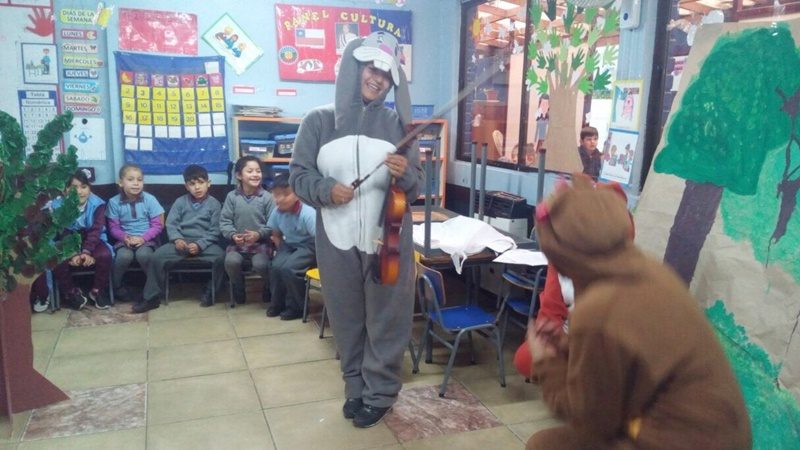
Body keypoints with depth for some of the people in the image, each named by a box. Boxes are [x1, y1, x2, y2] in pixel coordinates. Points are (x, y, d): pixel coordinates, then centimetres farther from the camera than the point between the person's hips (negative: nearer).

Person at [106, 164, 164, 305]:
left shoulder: (149, 199, -6)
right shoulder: (114, 202, -2)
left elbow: (158, 225, -5)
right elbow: (113, 227, 1)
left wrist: (143, 238, -19)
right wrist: (124, 237, -19)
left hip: (146, 239, -1)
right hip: (125, 239, 1)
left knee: (143, 254, -34)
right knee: (124, 256, -31)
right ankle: (115, 286, -2)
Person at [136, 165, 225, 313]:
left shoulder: (214, 204, 3)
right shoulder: (180, 202, 10)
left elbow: (215, 231, -4)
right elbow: (171, 224, 3)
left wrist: (199, 245, -19)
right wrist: (177, 239, -18)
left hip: (206, 243, -2)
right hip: (182, 241, 2)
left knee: (221, 256, -31)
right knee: (157, 256, -21)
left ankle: (210, 293, -8)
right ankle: (152, 298, -8)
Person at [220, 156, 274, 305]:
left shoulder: (267, 197, -5)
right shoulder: (232, 196, 1)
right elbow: (224, 221, 1)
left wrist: (259, 234, -20)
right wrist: (233, 235, -15)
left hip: (260, 242, -2)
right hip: (237, 242, 2)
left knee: (260, 264, -28)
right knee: (231, 261, -26)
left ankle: (270, 287, 8)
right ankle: (238, 288, 7)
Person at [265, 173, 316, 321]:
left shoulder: (308, 213, -28)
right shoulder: (277, 212, -10)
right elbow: (276, 235, 9)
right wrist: (282, 253, 0)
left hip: (309, 247, -5)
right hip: (289, 245, 6)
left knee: (288, 268, -28)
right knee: (275, 267, -20)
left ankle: (297, 307, -4)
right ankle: (278, 303, 7)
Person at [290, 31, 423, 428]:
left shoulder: (397, 123, 3)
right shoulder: (319, 121, 1)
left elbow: (416, 186, 3)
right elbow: (299, 176, 2)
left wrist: (404, 174, -19)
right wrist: (326, 189, -17)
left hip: (388, 240, 0)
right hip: (338, 240, 0)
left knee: (386, 320, 7)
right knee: (347, 319, 12)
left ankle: (380, 392, 23)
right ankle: (356, 387, 30)